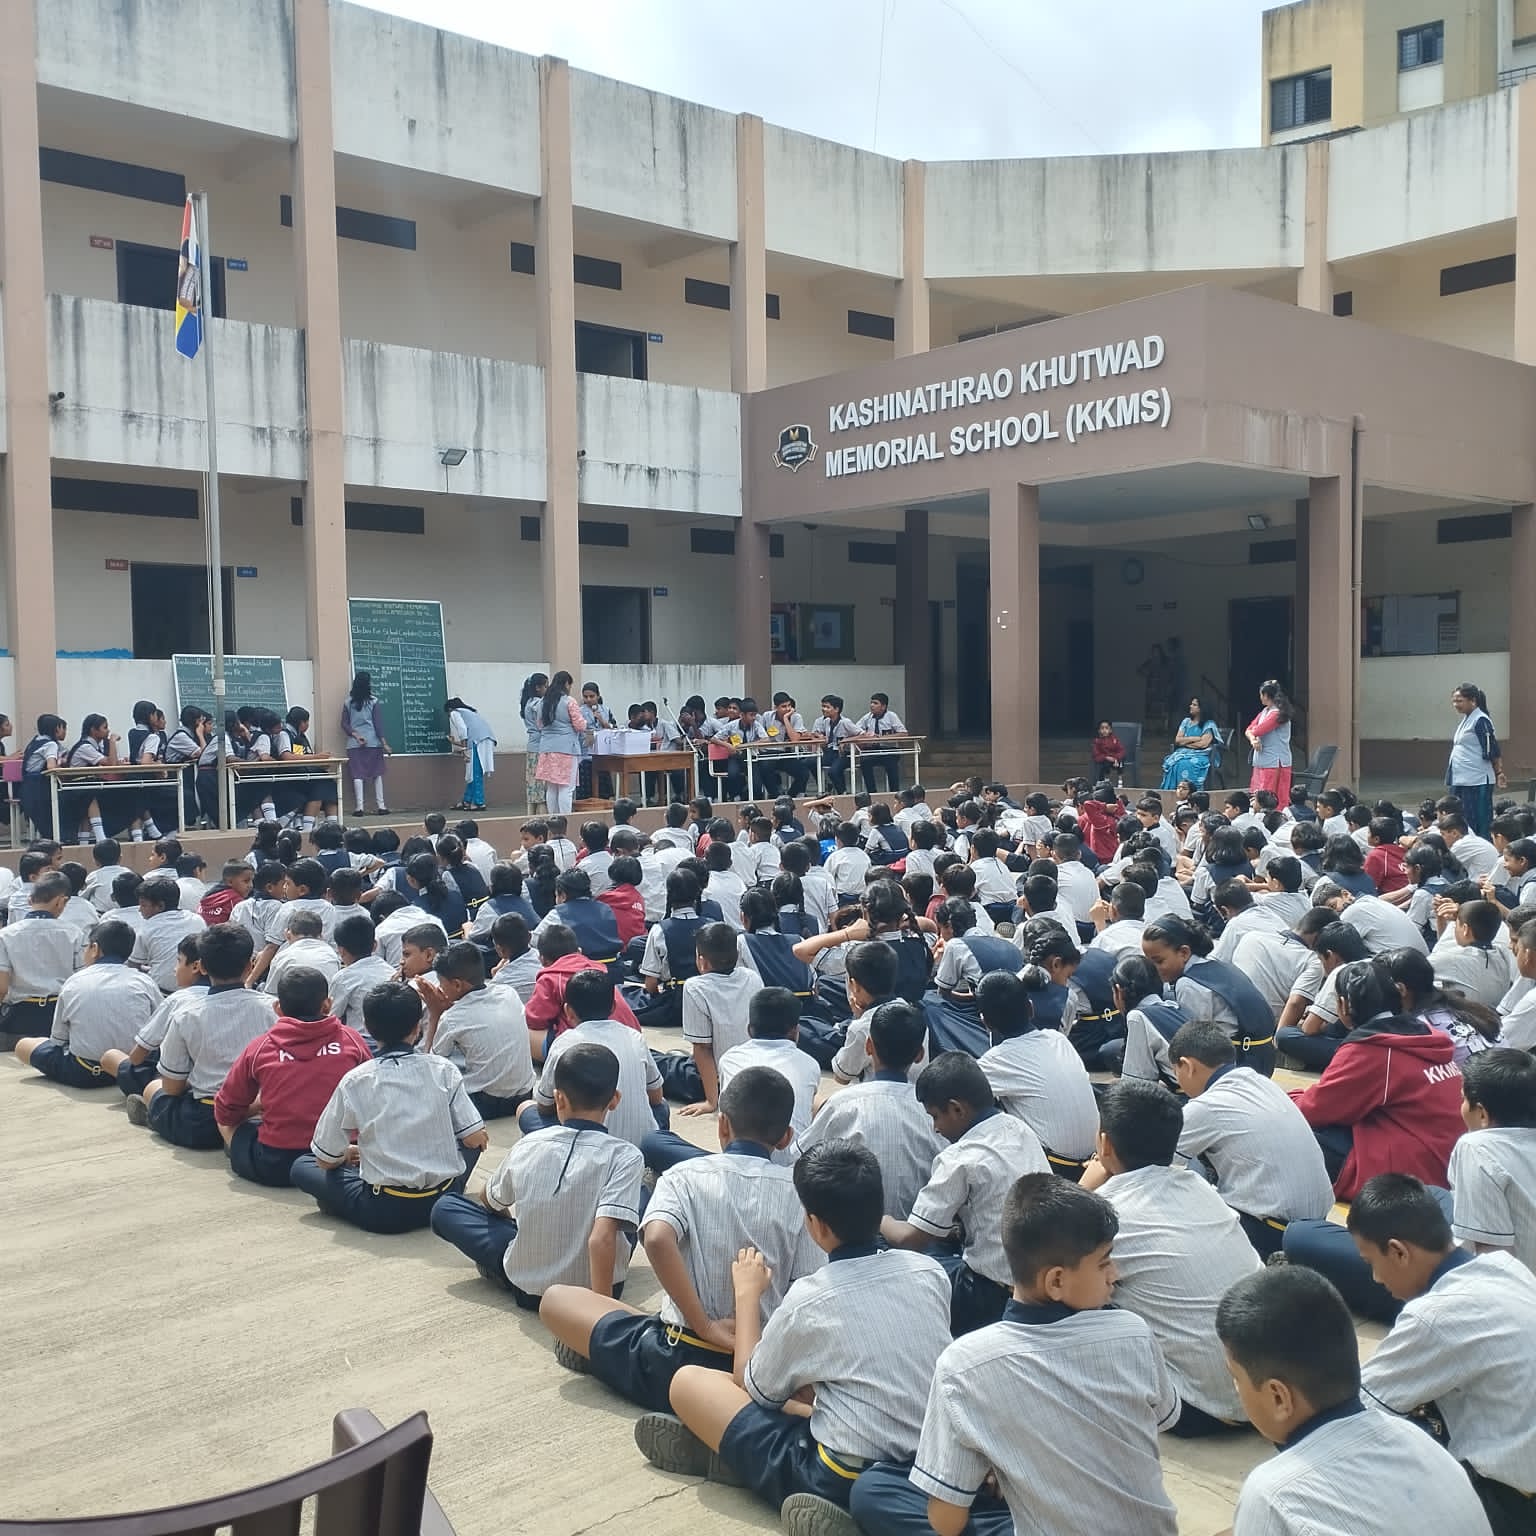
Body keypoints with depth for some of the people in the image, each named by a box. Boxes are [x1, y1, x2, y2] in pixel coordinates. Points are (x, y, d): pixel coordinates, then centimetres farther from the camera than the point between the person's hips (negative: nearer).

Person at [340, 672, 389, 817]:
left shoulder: (348, 703, 4)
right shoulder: (373, 702, -3)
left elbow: (344, 724, 1)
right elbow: (378, 723, -4)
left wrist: (355, 735, -2)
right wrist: (384, 743, -2)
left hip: (354, 744, 2)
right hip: (373, 742, -1)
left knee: (357, 775, 0)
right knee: (377, 774, 7)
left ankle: (359, 807, -6)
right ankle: (380, 806, 6)